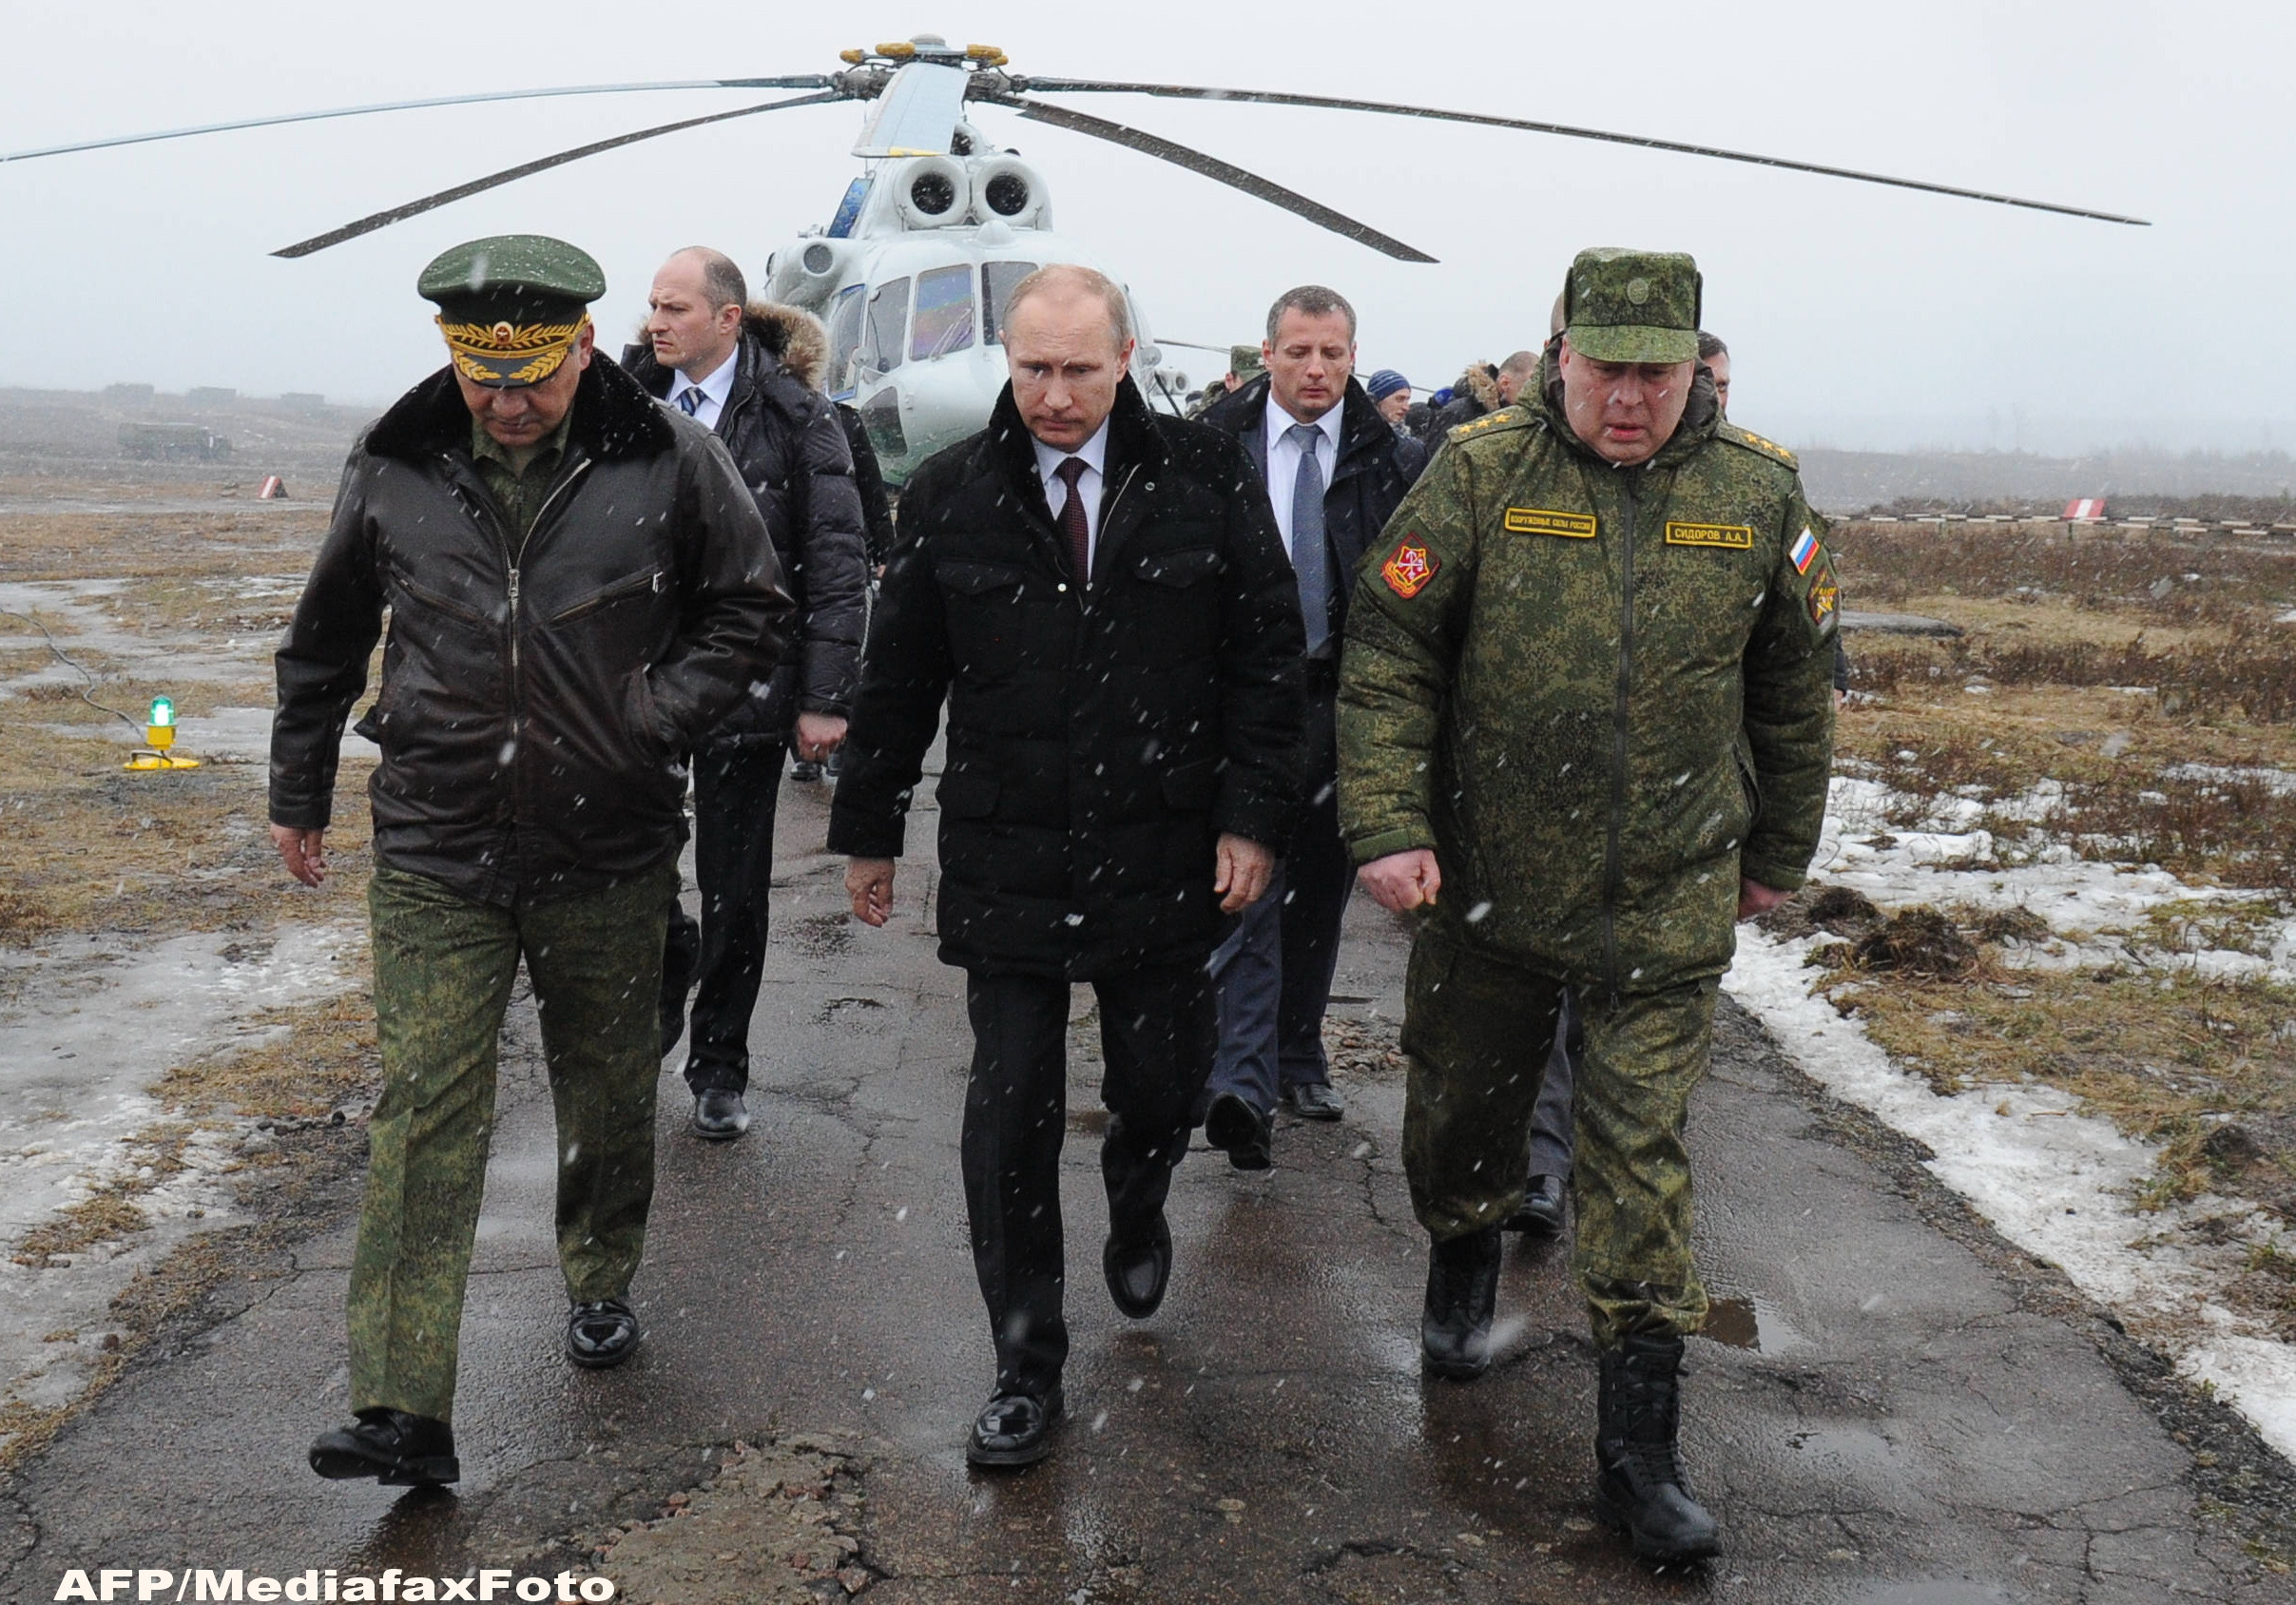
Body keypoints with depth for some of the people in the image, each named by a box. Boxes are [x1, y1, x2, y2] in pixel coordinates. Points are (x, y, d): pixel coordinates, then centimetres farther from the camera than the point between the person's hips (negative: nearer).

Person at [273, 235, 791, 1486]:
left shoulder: (667, 463, -7)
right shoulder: (394, 469, -1)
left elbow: (750, 610, 4)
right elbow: (325, 641, 13)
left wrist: (657, 715, -10)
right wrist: (299, 792, 18)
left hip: (609, 857, 0)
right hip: (435, 857, 0)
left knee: (607, 1092, 16)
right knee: (422, 1115, -4)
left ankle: (600, 1284, 42)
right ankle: (401, 1412, -1)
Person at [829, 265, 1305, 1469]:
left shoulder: (1206, 480, -2)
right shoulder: (950, 496, 0)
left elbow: (1265, 650, 0)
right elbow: (900, 675, 7)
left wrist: (1253, 815, -6)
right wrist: (869, 829, 11)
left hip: (1165, 859, 1)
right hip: (1005, 861, 0)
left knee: (1159, 1086, 14)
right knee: (1010, 1116, 1)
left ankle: (1136, 1221, 50)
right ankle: (1026, 1371, 16)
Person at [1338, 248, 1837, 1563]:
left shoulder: (1759, 495, -1)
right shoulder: (1480, 476, -6)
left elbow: (1795, 690, 11)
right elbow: (1387, 654, -4)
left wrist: (1778, 854, 15)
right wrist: (1389, 824, -12)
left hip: (1668, 908, 0)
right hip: (1487, 890, 0)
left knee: (1641, 1161, 1)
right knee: (1462, 1112, 17)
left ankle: (1641, 1444, 12)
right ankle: (1465, 1265, 50)